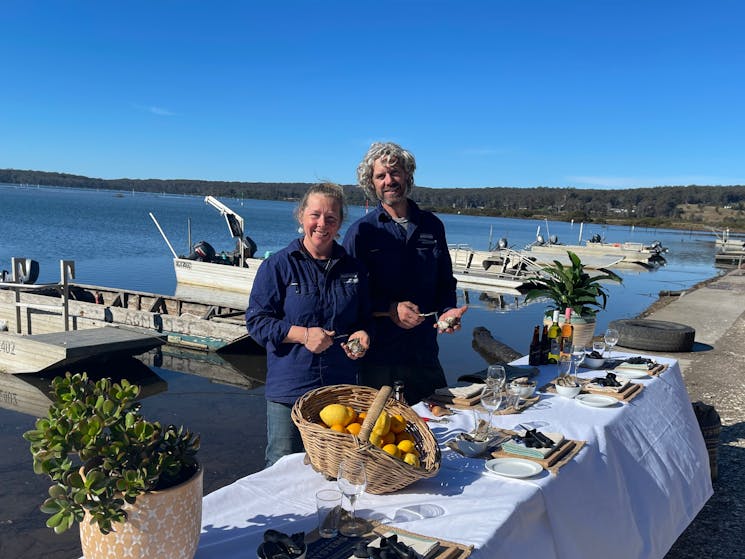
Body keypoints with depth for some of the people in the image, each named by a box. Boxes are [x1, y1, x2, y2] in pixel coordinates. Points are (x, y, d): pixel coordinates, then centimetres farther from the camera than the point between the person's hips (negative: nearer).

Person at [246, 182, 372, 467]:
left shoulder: (353, 269, 8)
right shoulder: (278, 265, -4)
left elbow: (365, 318, 18)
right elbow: (256, 321, -6)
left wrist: (363, 335, -6)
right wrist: (302, 334, -18)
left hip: (342, 390, 4)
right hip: (288, 392, -3)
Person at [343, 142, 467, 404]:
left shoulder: (432, 226, 9)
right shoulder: (361, 231, -1)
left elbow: (445, 284, 16)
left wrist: (447, 311, -4)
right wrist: (391, 309, -16)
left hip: (425, 354, 3)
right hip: (377, 358, -3)